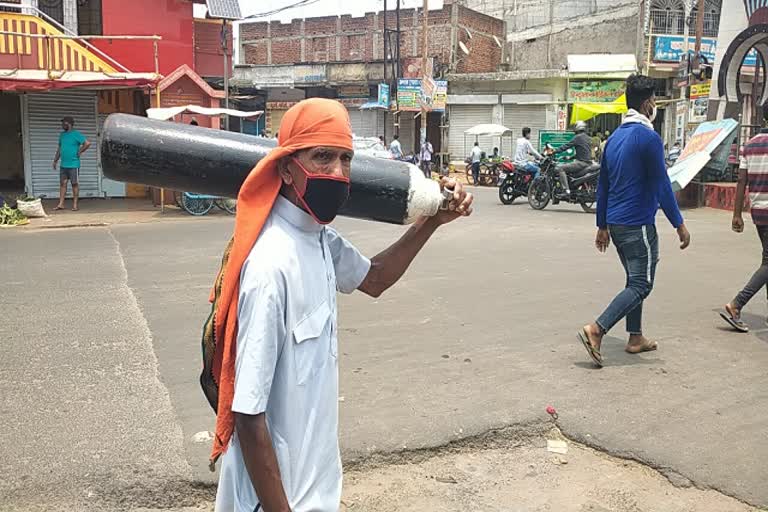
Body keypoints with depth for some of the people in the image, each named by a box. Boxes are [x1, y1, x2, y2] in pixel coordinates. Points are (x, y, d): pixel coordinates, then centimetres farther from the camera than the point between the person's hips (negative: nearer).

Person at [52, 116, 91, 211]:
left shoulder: (76, 134, -8)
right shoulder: (62, 134, 14)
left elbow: (87, 143, -17)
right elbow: (59, 148, 22)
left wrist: (79, 152, -12)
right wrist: (55, 160, 18)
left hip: (73, 165, -6)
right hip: (63, 165, 6)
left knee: (75, 184, 0)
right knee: (62, 184, 5)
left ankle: (75, 205, 4)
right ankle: (60, 204, 7)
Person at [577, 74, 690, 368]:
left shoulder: (616, 137, 12)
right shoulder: (648, 137, -13)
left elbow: (603, 186, 15)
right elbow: (661, 185, -14)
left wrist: (602, 226, 21)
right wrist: (679, 224, -8)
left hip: (616, 223, 9)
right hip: (638, 224, -9)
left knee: (635, 280, 18)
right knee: (641, 285, -5)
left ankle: (635, 338, 24)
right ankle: (596, 330, -17)